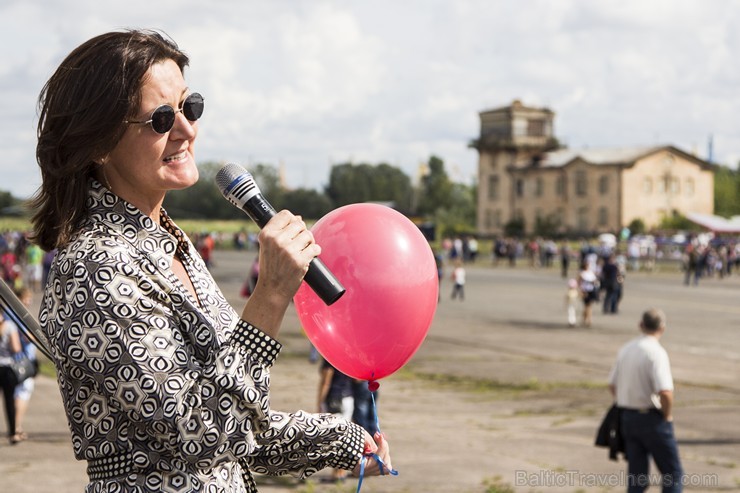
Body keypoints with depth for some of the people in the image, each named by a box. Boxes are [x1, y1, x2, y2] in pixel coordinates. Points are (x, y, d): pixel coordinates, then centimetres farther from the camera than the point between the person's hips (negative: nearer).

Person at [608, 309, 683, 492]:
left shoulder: (626, 349, 6)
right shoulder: (656, 353, -17)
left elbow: (612, 385, 14)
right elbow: (665, 392, -26)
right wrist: (668, 415, -10)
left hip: (627, 417, 7)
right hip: (652, 419, -7)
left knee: (636, 475, 12)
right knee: (673, 473, 5)